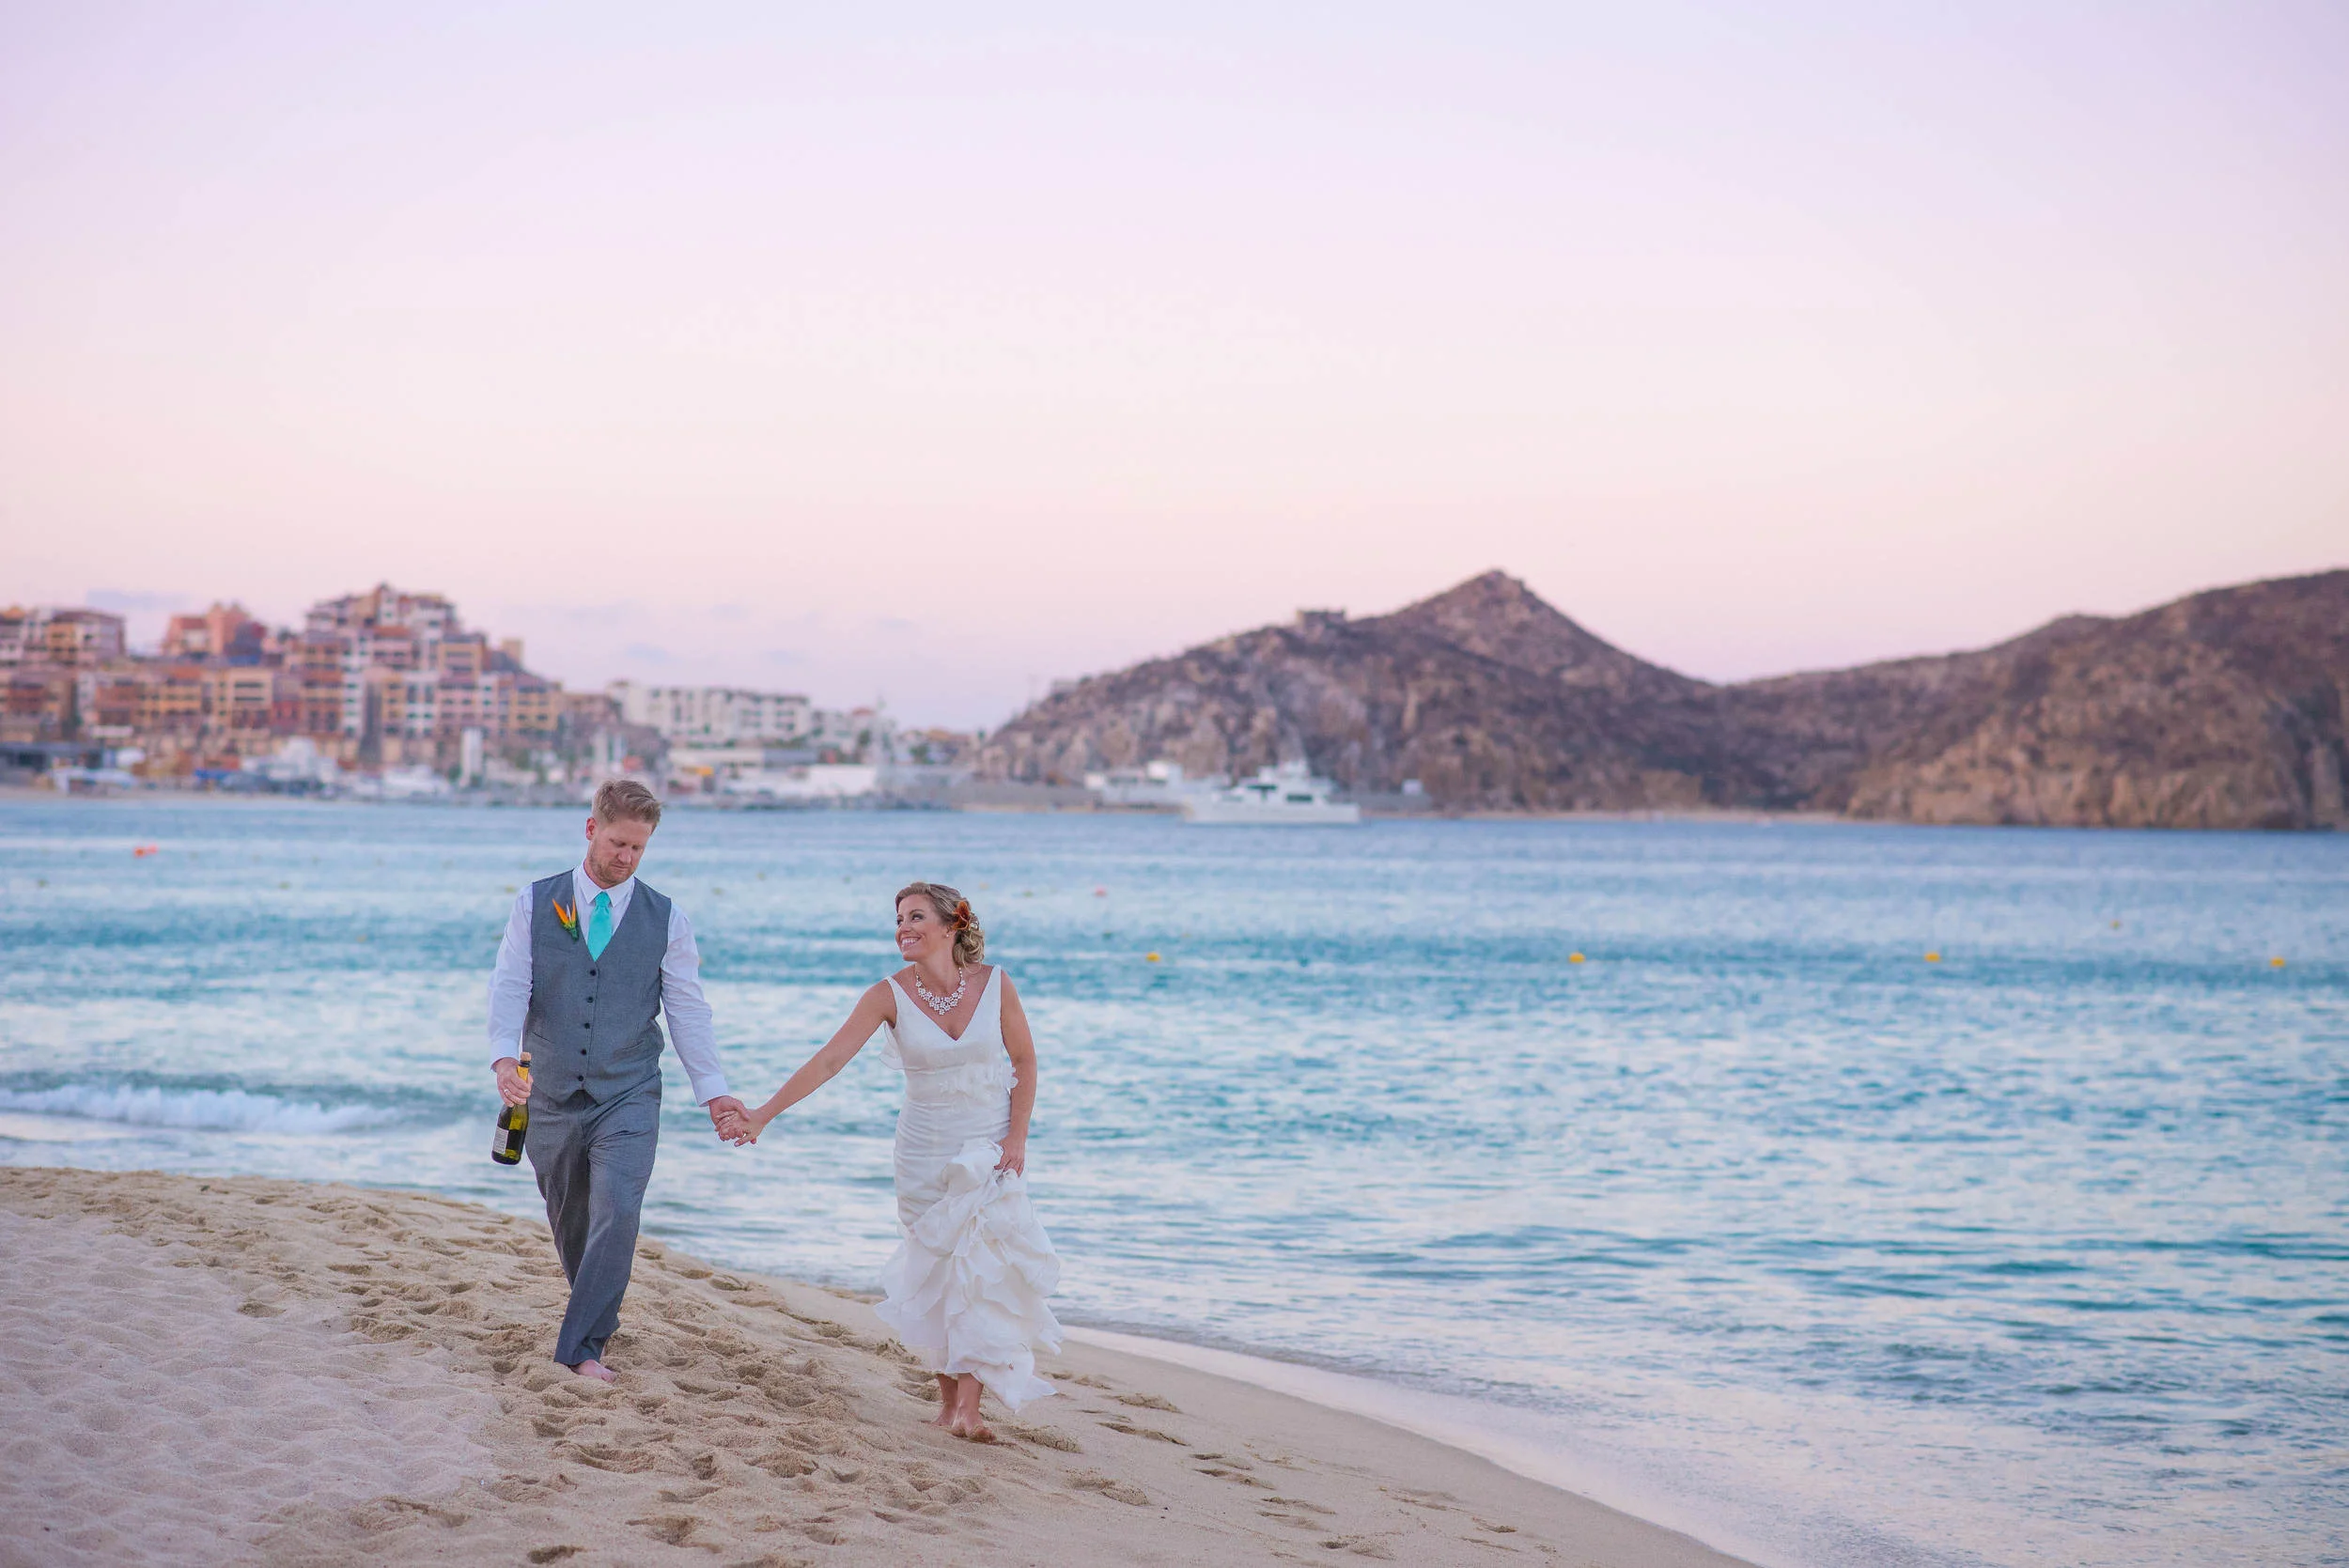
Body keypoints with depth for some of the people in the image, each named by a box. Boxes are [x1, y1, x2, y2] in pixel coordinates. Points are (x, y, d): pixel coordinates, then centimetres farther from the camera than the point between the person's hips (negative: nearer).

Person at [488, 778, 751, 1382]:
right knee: (568, 1219, 13)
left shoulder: (667, 920, 2)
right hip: (551, 1095, 1)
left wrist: (713, 1092, -6)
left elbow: (688, 1010, 2)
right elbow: (510, 987, -6)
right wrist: (505, 1056, -25)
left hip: (628, 1097, -1)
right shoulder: (535, 905, 2)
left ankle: (582, 1347, -11)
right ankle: (597, 1314, 36)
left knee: (616, 1215, -16)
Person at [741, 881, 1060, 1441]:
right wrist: (764, 1113, -21)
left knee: (985, 1265, -11)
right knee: (934, 1267, 3)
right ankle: (946, 1395, 17)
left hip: (992, 1148, -1)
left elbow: (1024, 1060, 2)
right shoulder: (890, 995, -10)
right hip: (925, 1151, 1)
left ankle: (968, 1407, -12)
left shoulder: (994, 983, -8)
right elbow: (829, 1060, -14)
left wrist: (1017, 1136, -7)